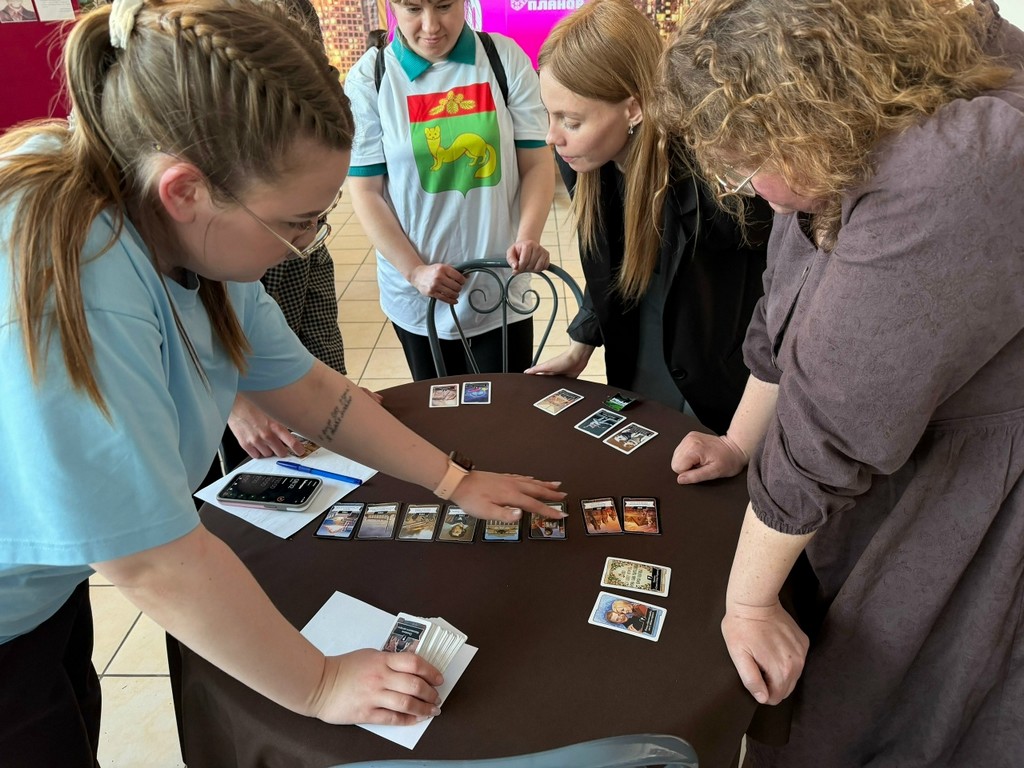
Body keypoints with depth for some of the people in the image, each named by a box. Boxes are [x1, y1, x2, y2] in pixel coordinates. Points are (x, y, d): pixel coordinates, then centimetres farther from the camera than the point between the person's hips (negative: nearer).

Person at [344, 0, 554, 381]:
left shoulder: (506, 59, -3)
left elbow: (537, 164, -2)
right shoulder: (368, 79, -5)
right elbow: (365, 192, -4)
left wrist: (528, 237, -20)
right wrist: (415, 271, -15)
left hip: (502, 291, 0)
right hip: (417, 298, 0)